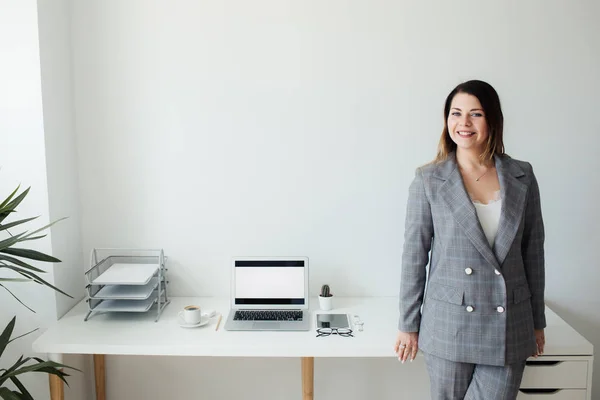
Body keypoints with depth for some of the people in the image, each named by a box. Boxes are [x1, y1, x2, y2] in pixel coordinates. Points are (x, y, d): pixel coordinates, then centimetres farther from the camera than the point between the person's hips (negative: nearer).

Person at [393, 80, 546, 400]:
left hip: (509, 327, 2)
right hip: (449, 325, -1)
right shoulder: (428, 180, -5)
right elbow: (414, 255, -3)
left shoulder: (522, 176, 2)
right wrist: (408, 325, 0)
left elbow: (533, 250, 8)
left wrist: (537, 322, 11)